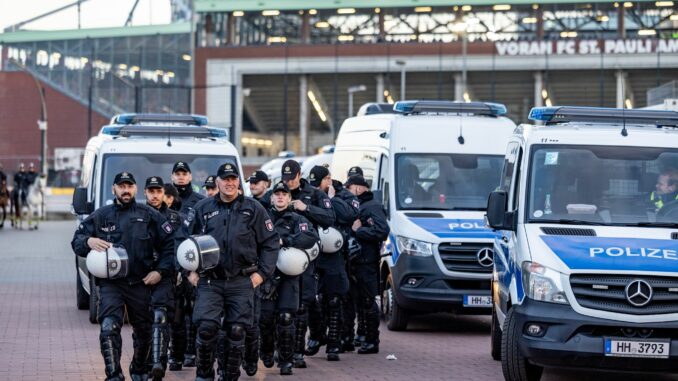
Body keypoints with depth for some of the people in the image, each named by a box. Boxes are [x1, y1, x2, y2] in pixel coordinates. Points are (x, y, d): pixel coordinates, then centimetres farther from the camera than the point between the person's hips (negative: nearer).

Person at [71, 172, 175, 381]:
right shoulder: (100, 215, 7)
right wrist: (89, 241, -15)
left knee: (144, 331, 13)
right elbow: (76, 241, 8)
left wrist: (160, 271, -5)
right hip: (110, 283, -1)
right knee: (109, 328, -20)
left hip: (141, 283, 1)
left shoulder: (149, 215, 4)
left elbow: (169, 244, 5)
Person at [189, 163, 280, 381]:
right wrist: (191, 271, 6)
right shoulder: (203, 209, 9)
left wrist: (262, 273, 0)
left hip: (241, 282, 0)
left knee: (237, 331, 1)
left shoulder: (254, 209, 6)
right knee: (206, 328, -12)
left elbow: (271, 243, 7)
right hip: (209, 281, 0)